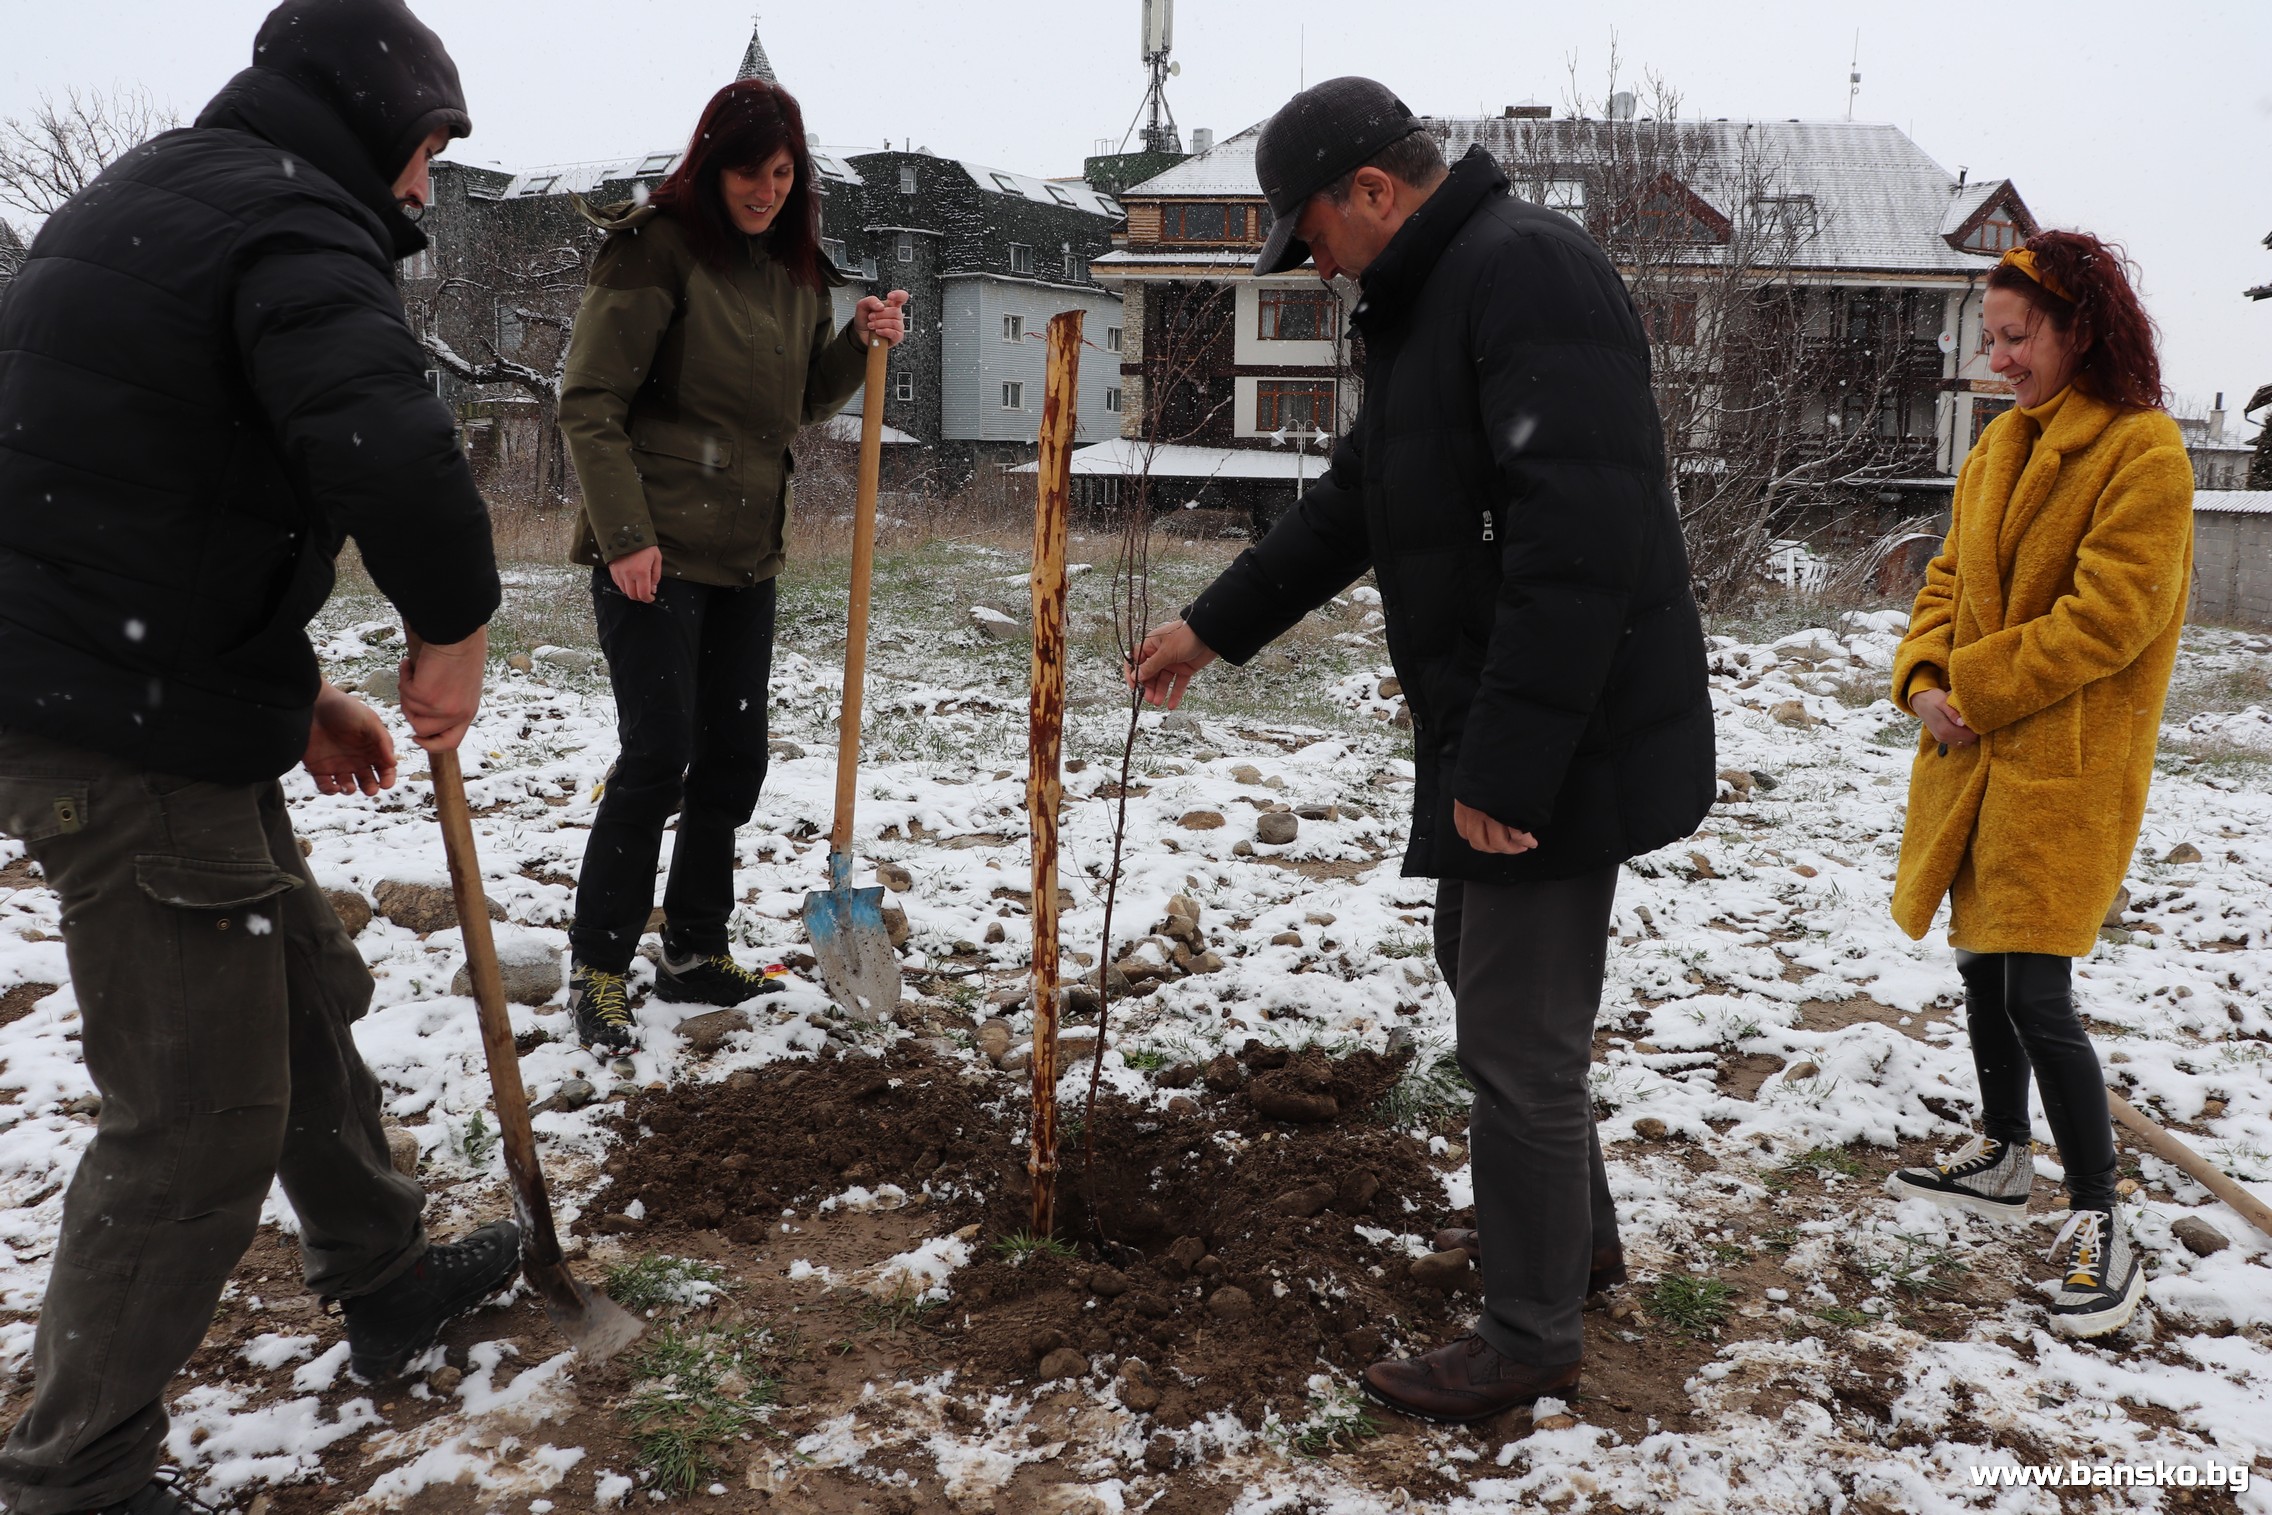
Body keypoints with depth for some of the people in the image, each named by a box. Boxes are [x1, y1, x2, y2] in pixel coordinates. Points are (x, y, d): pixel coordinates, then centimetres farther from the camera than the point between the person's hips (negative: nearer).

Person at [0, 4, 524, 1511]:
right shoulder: (292, 216, -14)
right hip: (132, 737, -11)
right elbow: (387, 447, -34)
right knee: (200, 1115, -1)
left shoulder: (157, 196, 19)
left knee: (303, 992, 23)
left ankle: (385, 1273, 41)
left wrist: (290, 688, 18)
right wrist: (457, 623, -15)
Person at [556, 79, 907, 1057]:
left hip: (746, 554, 7)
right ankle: (597, 969, 7)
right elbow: (589, 403, -13)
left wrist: (858, 346, 1)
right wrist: (624, 534, -18)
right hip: (653, 551, -7)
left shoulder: (797, 271, 12)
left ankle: (693, 953, 25)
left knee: (734, 758, 11)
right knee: (657, 756, -7)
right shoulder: (656, 246, -10)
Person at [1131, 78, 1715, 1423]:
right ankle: (1576, 1230, 42)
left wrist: (1506, 761, -27)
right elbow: (1353, 503, 25)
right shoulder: (1430, 299, 16)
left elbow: (1582, 537, -28)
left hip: (1562, 742, -11)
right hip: (1494, 735, 11)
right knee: (1490, 969, 23)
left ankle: (1531, 1337, 16)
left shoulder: (1529, 271, -18)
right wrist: (1216, 627, 27)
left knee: (1518, 1034, -1)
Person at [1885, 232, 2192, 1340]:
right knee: (1982, 963, 16)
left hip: (2065, 767, -8)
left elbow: (2105, 618, -19)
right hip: (1972, 752, 8)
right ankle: (2002, 1160, 34)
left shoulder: (2142, 453, -12)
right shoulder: (2002, 445, 12)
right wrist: (1923, 679, -6)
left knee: (2035, 994, -9)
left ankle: (2100, 1228, 4)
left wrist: (1972, 689, -15)